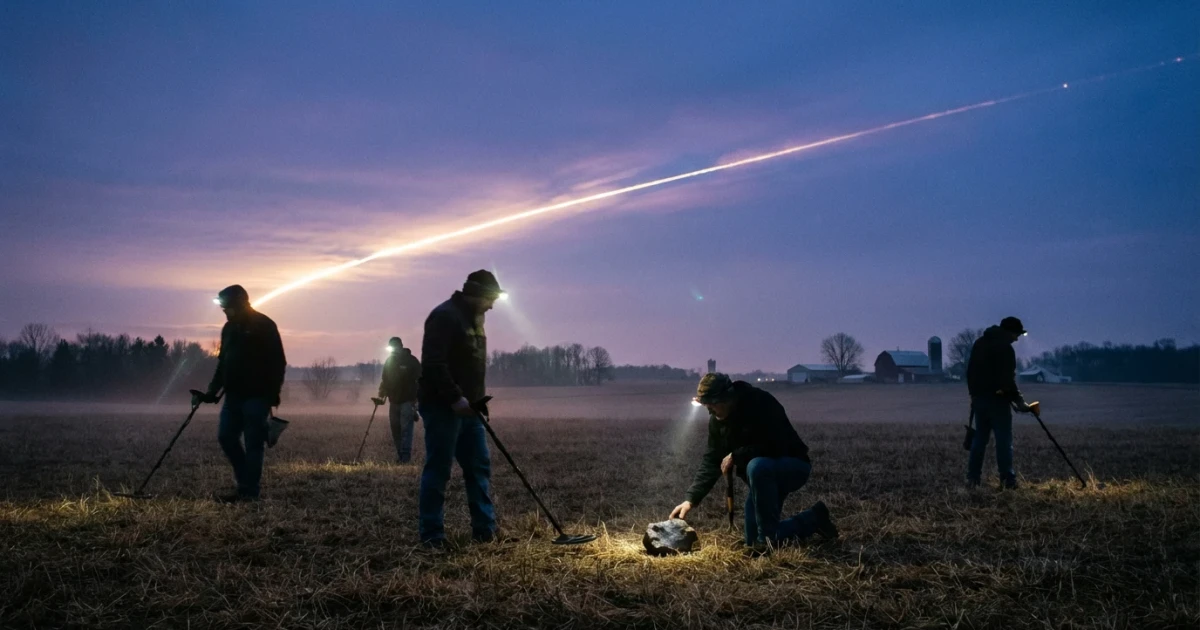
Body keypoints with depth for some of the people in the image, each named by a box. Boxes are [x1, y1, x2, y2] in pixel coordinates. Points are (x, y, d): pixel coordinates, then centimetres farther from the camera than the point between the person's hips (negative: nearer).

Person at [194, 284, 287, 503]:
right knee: (226, 437, 4)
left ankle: (249, 491, 2)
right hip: (234, 395, 7)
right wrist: (212, 391, 13)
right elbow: (223, 363, 20)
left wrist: (273, 395, -16)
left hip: (256, 396, -7)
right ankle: (245, 483, 16)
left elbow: (278, 362, -11)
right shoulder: (229, 328, 13)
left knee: (253, 444, -3)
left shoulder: (264, 326, -8)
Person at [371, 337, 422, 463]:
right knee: (395, 429, 7)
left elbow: (419, 381, -9)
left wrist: (417, 400, -15)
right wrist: (381, 396, 2)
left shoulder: (411, 361, -6)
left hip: (407, 401, -6)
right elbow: (385, 381, 14)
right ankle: (399, 455, 15)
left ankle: (405, 457, -12)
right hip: (394, 401, 6)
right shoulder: (389, 361, 9)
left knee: (405, 429, -11)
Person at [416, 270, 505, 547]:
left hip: (466, 407, 10)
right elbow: (433, 363, -23)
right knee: (438, 469, -4)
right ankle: (431, 533, 4)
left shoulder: (473, 318, 16)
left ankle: (485, 529, 15)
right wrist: (455, 398, -24)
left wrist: (475, 399, 14)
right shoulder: (445, 316, -15)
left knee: (479, 466, 9)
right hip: (442, 407, -9)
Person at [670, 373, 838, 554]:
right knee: (754, 541, 6)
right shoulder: (717, 419, -6)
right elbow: (711, 461, -4)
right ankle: (813, 520, 24)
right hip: (764, 477, 8)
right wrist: (691, 498, -12)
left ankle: (768, 537, -23)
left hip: (794, 467, -8)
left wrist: (736, 455, -27)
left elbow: (774, 447, -33)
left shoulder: (761, 403, -28)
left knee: (757, 467, -40)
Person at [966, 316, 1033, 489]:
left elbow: (970, 372, 17)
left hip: (979, 398, 7)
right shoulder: (1005, 348, -12)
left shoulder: (979, 343, 13)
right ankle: (1008, 479, -5)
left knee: (979, 438, 11)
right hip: (997, 399, -7)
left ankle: (973, 478, 8)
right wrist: (1019, 400, -11)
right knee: (1004, 440, -3)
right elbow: (1008, 379, -17)